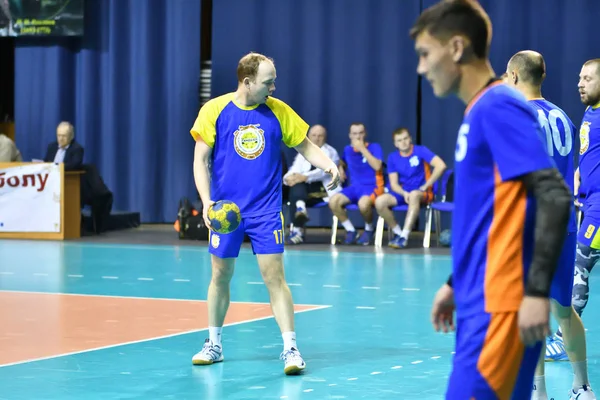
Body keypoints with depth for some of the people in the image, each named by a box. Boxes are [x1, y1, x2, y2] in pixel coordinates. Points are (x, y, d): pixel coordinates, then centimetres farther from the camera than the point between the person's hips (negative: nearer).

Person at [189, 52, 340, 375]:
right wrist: (206, 200, -14)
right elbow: (201, 159, -2)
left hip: (266, 210, 0)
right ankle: (214, 344, 25)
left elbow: (305, 145, 9)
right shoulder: (214, 110, -4)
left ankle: (290, 348, -6)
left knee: (274, 276, -8)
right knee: (220, 276, 9)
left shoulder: (278, 111, 0)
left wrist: (329, 165, -11)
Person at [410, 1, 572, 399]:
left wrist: (537, 290, -23)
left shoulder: (498, 107, -12)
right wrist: (455, 284, 25)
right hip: (480, 302, 9)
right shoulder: (480, 113, 16)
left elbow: (555, 197, -19)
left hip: (499, 306, -9)